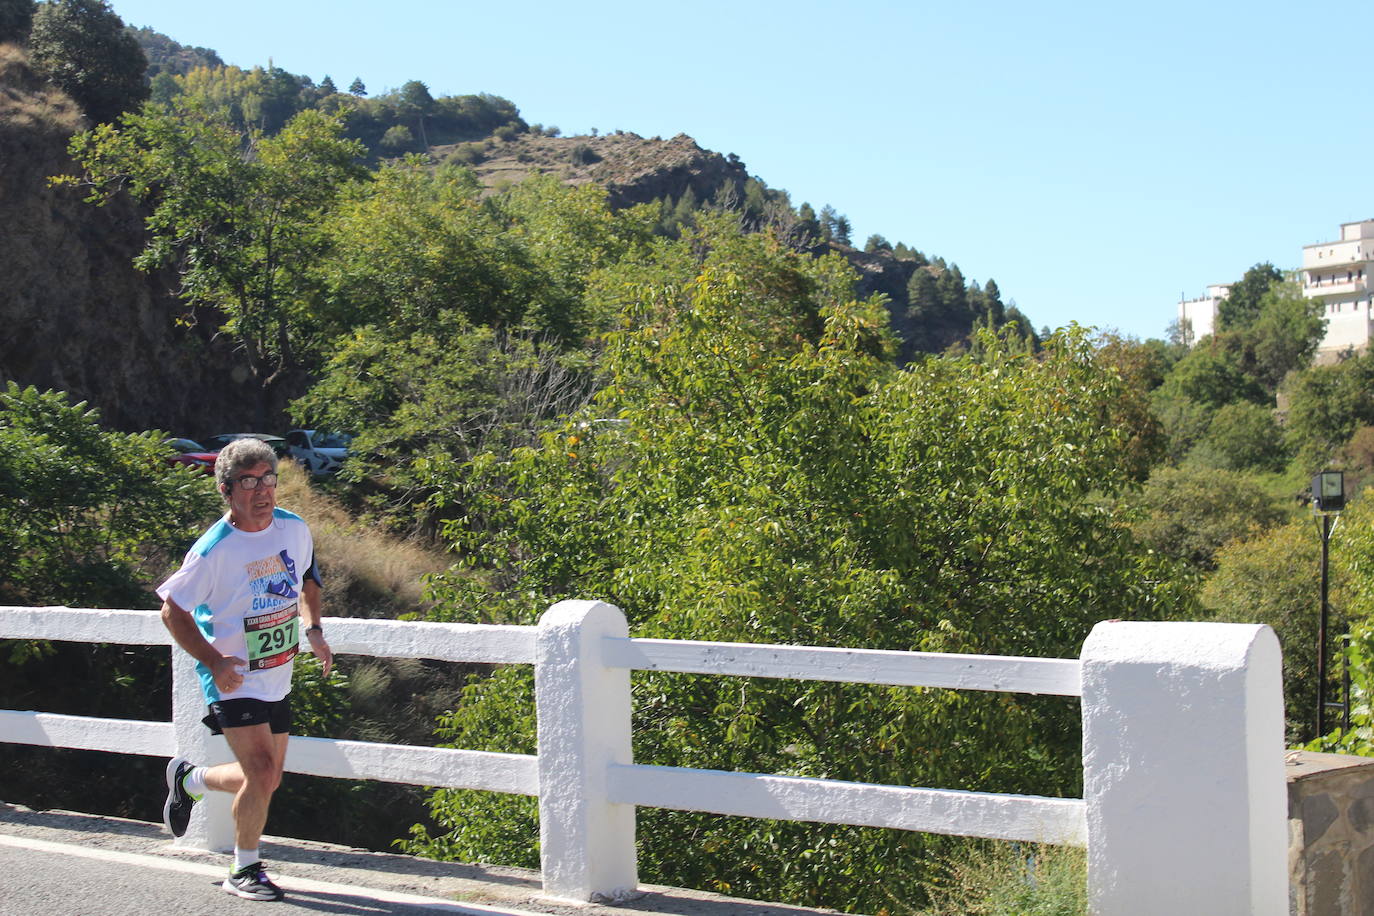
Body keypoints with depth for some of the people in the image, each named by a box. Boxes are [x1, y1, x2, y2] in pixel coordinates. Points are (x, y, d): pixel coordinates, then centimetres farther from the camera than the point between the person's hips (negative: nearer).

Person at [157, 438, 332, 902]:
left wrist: (313, 629, 5)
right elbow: (172, 609, -11)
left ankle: (188, 778, 41)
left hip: (277, 677, 6)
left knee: (266, 779, 13)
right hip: (234, 679, -6)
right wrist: (213, 662, -20)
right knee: (262, 773, -16)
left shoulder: (295, 528, -3)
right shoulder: (215, 549, -19)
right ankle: (245, 871, 6)